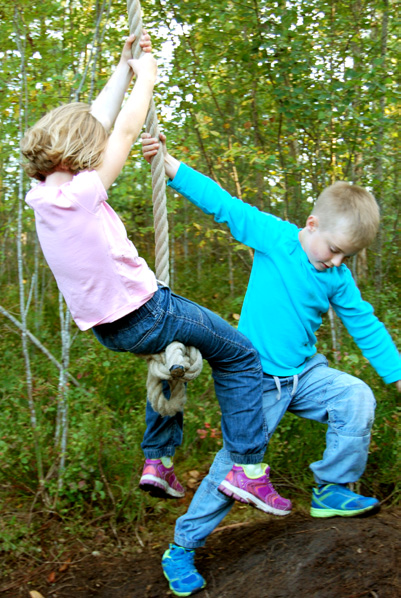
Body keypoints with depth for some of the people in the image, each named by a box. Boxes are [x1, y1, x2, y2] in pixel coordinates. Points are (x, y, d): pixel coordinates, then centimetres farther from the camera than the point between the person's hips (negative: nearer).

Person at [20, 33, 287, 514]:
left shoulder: (43, 195, 2)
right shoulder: (82, 194, -21)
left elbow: (98, 122, 9)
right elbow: (126, 130, -11)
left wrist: (124, 67, 14)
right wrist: (145, 75, 5)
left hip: (107, 328, 9)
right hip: (143, 315, -9)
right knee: (240, 357, 7)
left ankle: (156, 460, 27)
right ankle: (248, 469, 6)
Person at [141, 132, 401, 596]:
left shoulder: (338, 279, 0)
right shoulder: (272, 236, -11)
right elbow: (221, 203, -10)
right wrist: (167, 163, -13)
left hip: (305, 374, 4)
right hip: (258, 380, -4)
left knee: (357, 398, -21)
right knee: (232, 466, -2)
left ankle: (330, 491, -1)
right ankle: (181, 548, 16)